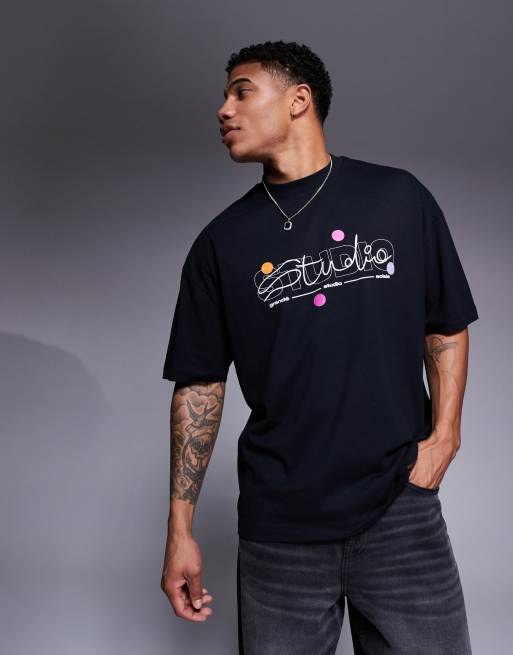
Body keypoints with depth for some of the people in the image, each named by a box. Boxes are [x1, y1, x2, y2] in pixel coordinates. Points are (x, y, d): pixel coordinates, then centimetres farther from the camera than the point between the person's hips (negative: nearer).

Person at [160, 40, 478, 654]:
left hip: (402, 509, 0)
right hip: (278, 522, 1)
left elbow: (446, 326, 9)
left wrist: (444, 436, -4)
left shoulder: (398, 198, 2)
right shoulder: (221, 242, 3)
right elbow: (200, 383, 4)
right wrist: (180, 528, 2)